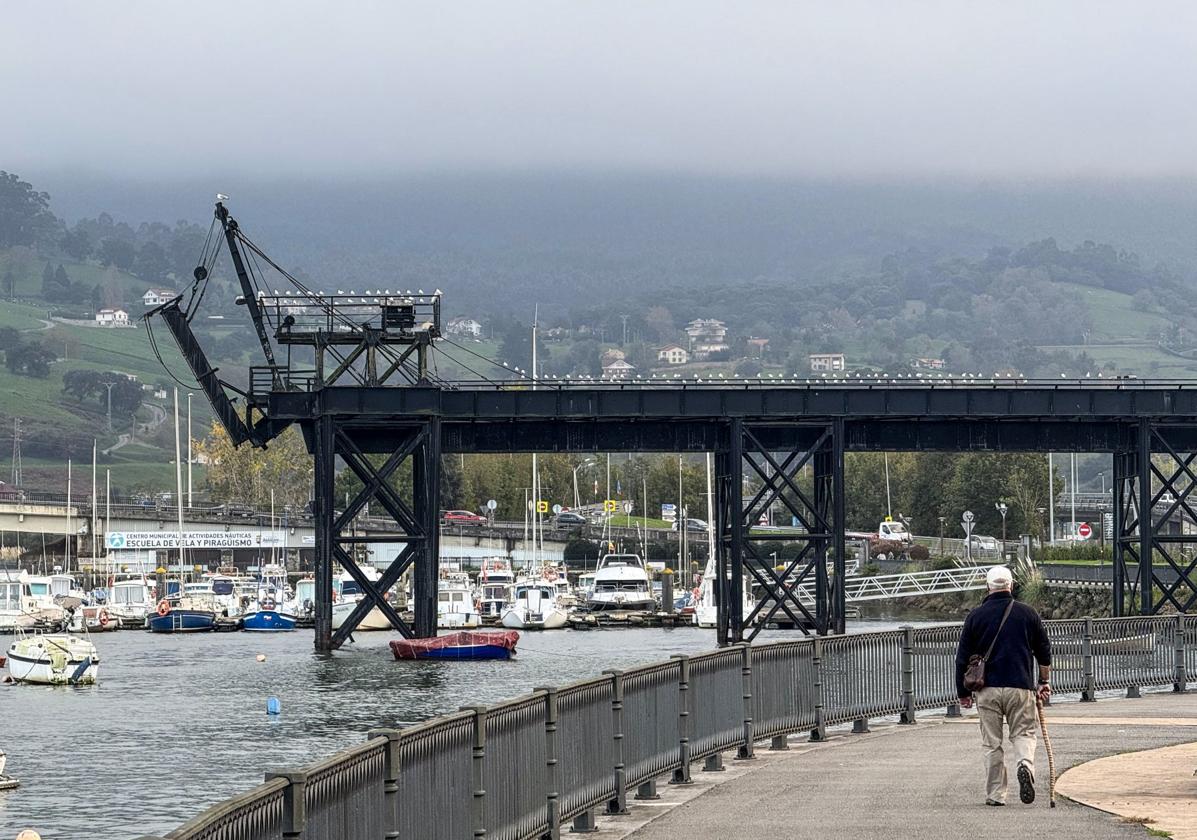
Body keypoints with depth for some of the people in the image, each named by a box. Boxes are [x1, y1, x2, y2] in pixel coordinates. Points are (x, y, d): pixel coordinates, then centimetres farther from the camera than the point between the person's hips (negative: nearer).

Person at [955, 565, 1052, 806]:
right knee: (1023, 734, 8)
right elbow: (1044, 652, 11)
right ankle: (1025, 764, -22)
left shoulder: (976, 617, 2)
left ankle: (995, 794, 7)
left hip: (988, 688, 0)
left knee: (991, 743, 7)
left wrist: (963, 692, 13)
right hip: (1021, 687, 0)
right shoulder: (1027, 614, 4)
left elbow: (963, 657, 5)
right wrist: (1044, 682, 24)